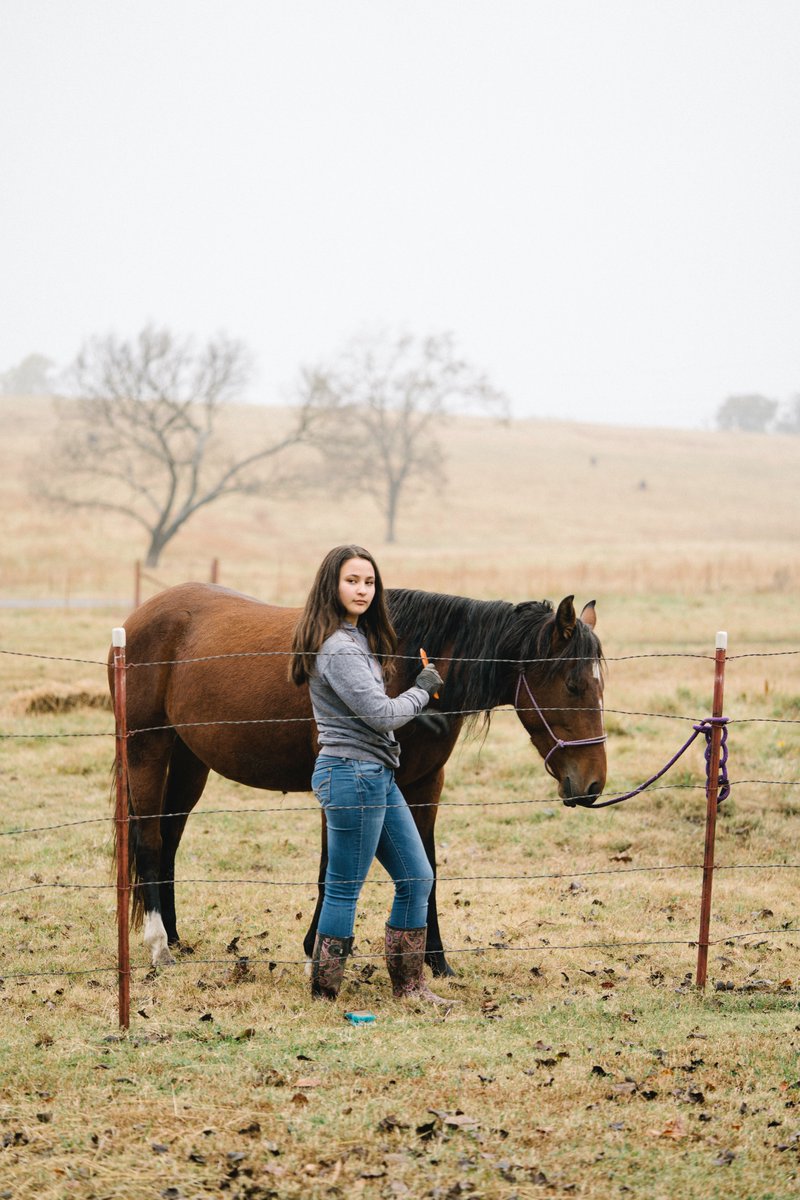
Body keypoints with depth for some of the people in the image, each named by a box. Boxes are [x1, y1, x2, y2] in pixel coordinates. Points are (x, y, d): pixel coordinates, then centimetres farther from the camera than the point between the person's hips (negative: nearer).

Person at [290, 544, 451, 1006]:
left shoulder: (359, 638, 14)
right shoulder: (338, 648, -18)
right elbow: (381, 713, -20)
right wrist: (423, 690, -5)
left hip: (377, 775, 10)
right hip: (353, 773, -10)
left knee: (418, 878, 13)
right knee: (344, 892, -3)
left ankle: (409, 985, 21)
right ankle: (323, 996, 5)